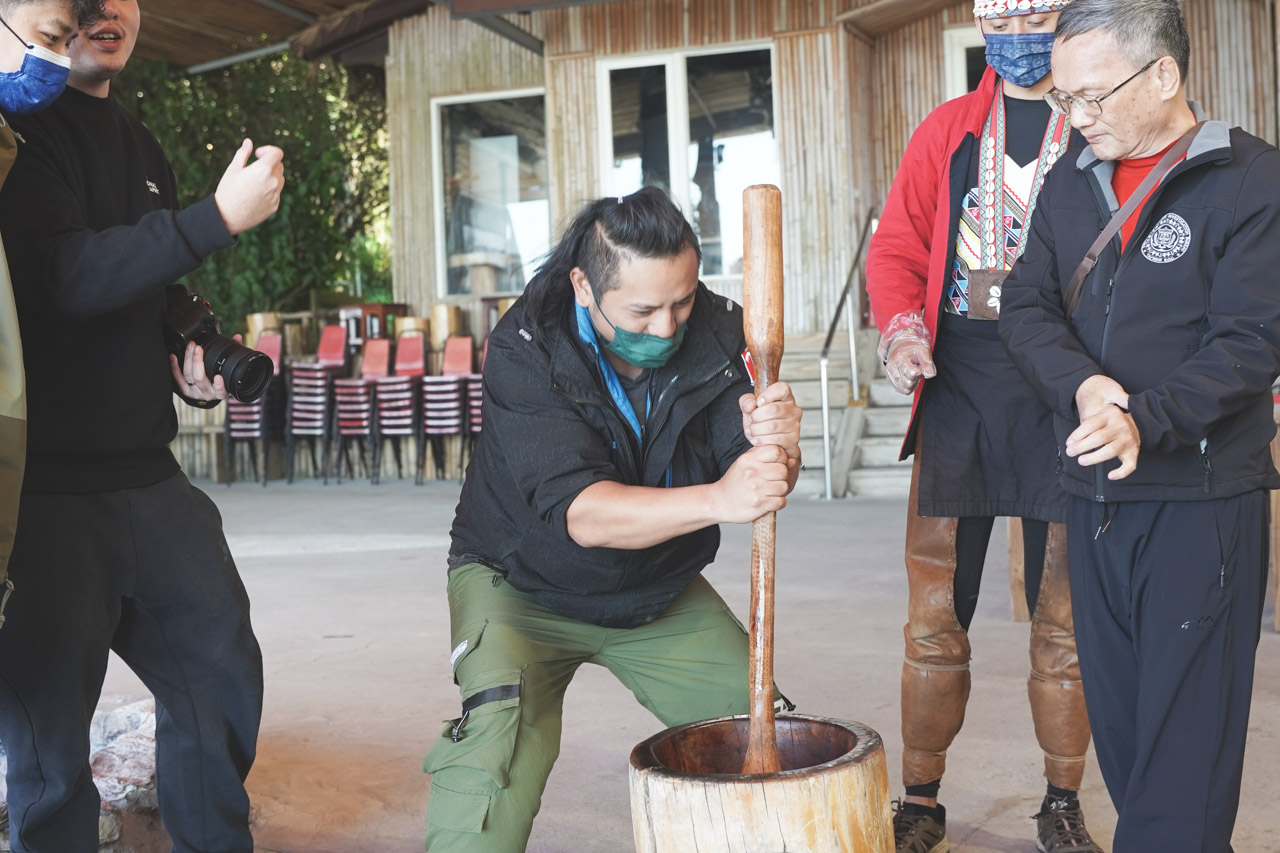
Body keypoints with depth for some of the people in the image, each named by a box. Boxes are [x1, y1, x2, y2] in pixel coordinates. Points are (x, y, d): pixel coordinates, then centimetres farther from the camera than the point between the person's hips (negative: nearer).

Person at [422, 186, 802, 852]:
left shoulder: (715, 332, -13)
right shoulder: (524, 351, -26)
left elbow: (753, 482, -16)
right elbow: (581, 512, -37)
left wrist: (777, 450, -41)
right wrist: (715, 499, -52)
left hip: (660, 590, 4)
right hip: (523, 585, -4)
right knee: (500, 735, -28)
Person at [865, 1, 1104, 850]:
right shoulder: (948, 130, 14)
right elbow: (897, 246, 10)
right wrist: (902, 325, -10)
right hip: (959, 384, 2)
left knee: (1066, 618, 6)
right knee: (936, 614, 3)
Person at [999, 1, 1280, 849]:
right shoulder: (1071, 182, 10)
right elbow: (1027, 307, 4)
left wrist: (1144, 421, -27)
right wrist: (1083, 387, -15)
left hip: (1204, 500, -5)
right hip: (1095, 494, 6)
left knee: (1186, 744, -2)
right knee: (1118, 724, 12)